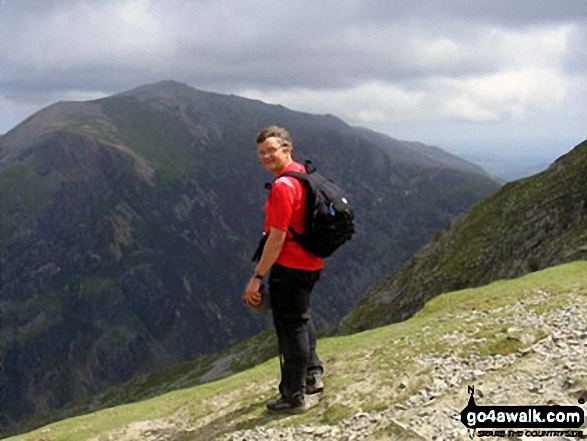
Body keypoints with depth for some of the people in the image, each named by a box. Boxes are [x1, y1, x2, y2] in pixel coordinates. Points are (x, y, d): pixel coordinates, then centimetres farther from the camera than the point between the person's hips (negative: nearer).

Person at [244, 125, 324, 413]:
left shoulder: (283, 186, -23)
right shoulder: (304, 174, 9)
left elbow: (277, 238, -26)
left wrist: (257, 277, -23)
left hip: (289, 266, -10)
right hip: (311, 263, 10)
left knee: (291, 327, 2)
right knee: (301, 316, 27)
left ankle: (294, 396, 14)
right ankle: (312, 375, 41)